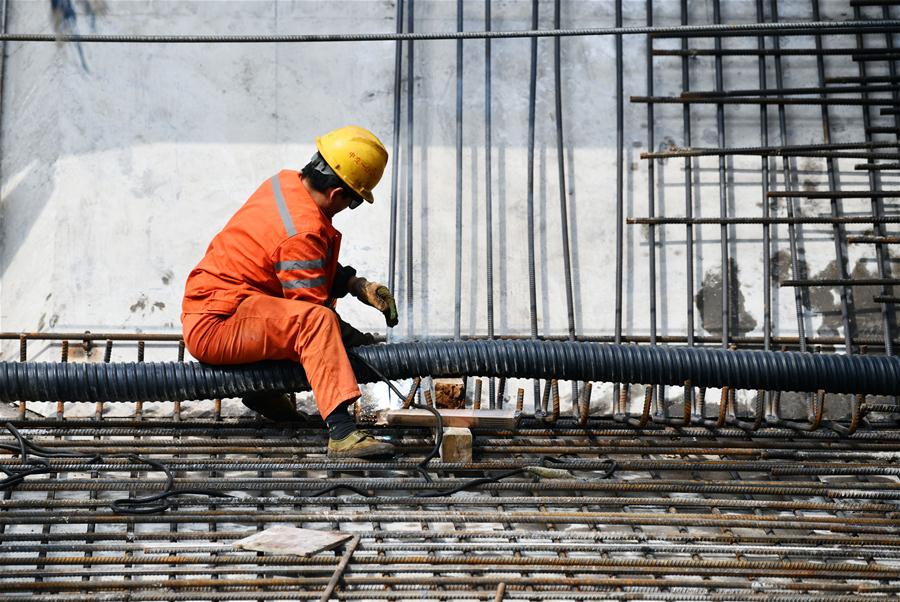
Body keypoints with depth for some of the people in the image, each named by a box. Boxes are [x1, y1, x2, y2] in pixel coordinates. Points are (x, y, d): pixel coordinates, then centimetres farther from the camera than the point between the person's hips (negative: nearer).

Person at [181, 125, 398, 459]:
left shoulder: (285, 182, 4)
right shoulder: (304, 231, -24)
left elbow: (320, 268, 16)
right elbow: (312, 315, -17)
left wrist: (358, 285, 4)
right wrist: (356, 339, -2)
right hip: (214, 327, -10)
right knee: (318, 320, -30)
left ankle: (262, 389, 27)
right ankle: (342, 432, -40)